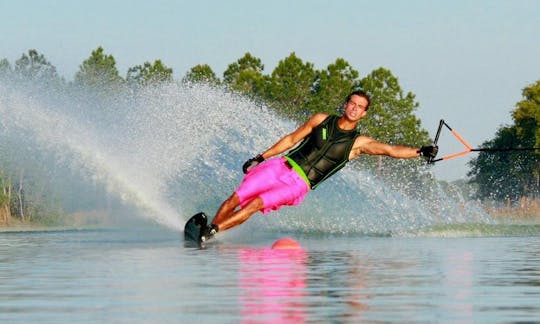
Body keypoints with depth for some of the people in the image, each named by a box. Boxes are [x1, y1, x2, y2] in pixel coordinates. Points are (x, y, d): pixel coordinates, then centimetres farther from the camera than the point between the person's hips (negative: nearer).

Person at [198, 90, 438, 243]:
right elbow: (291, 139, 13)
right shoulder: (322, 120, 8)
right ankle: (206, 226, 2)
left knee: (255, 205, -23)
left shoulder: (358, 143, 3)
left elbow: (390, 150, -4)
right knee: (235, 200, -10)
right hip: (281, 167, 2)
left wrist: (420, 152, -18)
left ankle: (210, 232, -21)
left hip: (298, 185, -2)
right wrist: (260, 158, 11)